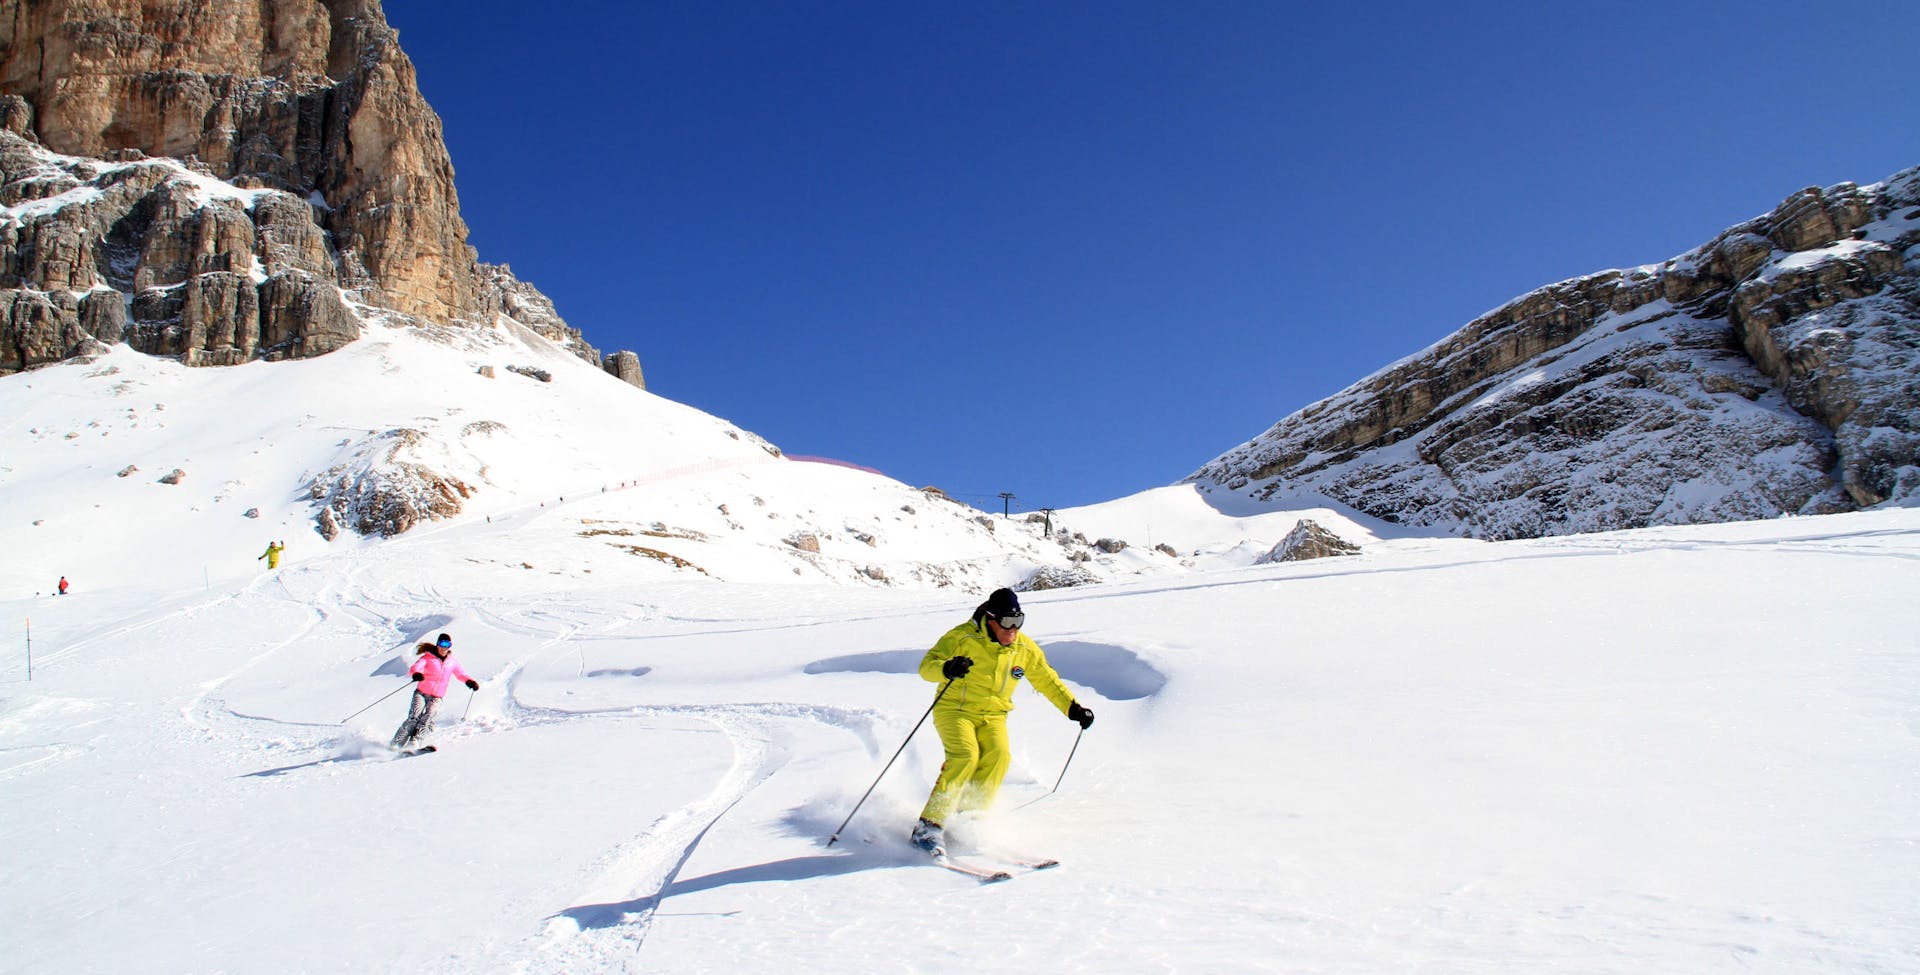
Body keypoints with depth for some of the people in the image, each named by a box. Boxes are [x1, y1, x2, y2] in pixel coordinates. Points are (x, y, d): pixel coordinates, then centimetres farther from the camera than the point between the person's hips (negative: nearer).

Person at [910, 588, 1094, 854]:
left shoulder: (1026, 649, 2)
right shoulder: (963, 637, -12)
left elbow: (1048, 681, 16)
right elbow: (926, 665, -16)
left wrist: (1073, 708, 7)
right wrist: (946, 669, -38)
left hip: (993, 716, 4)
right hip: (954, 709, -4)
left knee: (999, 757, -24)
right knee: (965, 756, -28)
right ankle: (929, 825, -22)